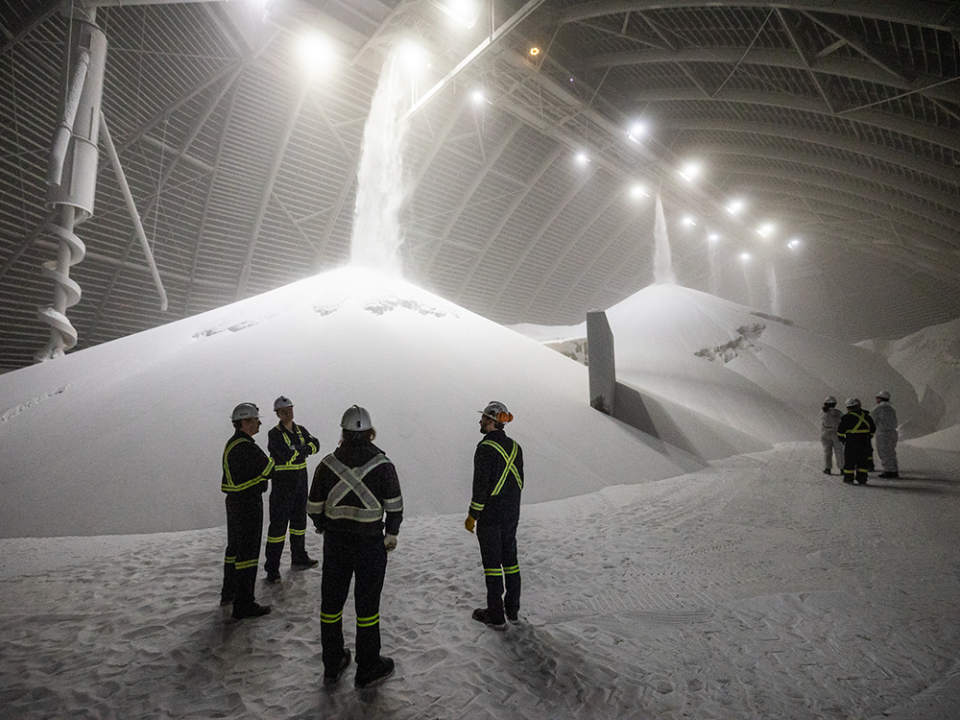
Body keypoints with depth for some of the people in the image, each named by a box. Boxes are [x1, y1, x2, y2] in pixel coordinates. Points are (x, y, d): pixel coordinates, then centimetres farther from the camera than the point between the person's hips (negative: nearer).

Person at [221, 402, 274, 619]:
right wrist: (271, 460, 0)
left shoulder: (231, 443, 10)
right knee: (248, 553, -3)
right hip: (248, 504, -10)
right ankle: (243, 605, 4)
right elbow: (268, 469, -19)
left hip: (234, 501, 10)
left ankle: (229, 593, 38)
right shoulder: (246, 447, -22)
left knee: (235, 547, 22)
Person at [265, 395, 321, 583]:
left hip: (301, 481, 7)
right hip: (282, 483, -6)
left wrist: (297, 449, -19)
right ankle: (272, 568, 5)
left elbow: (315, 445, -7)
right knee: (278, 523, -4)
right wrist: (304, 449, -13)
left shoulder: (301, 430, 8)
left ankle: (299, 558, 33)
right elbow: (287, 454, -25)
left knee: (299, 520, 17)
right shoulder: (275, 434, -11)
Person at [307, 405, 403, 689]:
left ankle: (332, 666, 31)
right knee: (367, 604, 10)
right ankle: (368, 670, 22)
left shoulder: (327, 464, -6)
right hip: (370, 543, -2)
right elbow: (394, 505, -9)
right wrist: (391, 534, 7)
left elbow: (314, 508, 1)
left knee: (331, 601, 17)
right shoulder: (382, 465, -13)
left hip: (335, 543, 3)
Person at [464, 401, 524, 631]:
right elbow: (519, 481, 11)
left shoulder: (485, 448, -19)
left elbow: (481, 486, -20)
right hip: (512, 513, 7)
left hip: (490, 515, -7)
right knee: (510, 559, 16)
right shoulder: (514, 447, 3)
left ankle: (496, 616, 14)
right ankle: (512, 610, 28)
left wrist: (472, 516, -10)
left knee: (492, 562, 4)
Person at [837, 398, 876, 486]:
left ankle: (848, 478, 12)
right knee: (863, 461, 11)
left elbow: (840, 430, -9)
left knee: (849, 460, 6)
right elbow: (873, 428, 14)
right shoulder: (866, 416, 5)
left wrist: (842, 438, 6)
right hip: (864, 442, 4)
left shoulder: (846, 418, -11)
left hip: (851, 443, -4)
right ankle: (862, 479, 9)